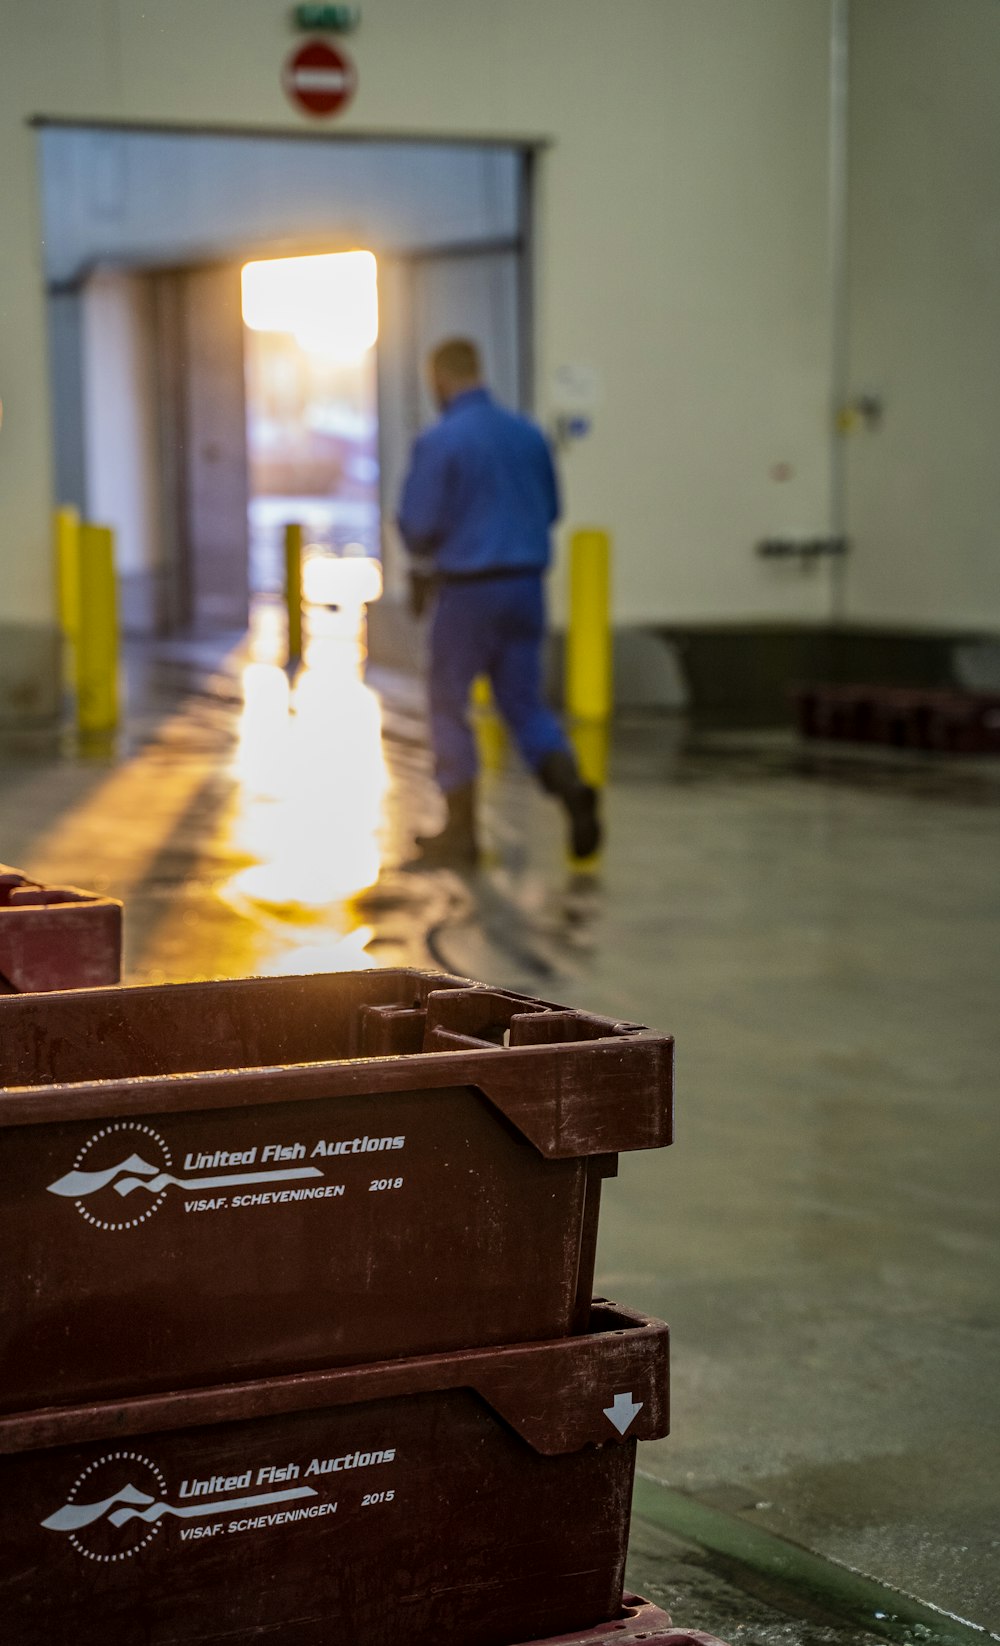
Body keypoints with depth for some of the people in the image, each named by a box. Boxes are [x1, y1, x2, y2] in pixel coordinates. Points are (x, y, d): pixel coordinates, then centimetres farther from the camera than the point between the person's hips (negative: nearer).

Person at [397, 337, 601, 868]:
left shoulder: (438, 441, -12)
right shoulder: (528, 433, 8)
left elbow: (419, 523, -13)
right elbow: (549, 511, 17)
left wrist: (421, 567, 9)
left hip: (468, 590, -5)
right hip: (527, 584, 5)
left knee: (450, 709, 9)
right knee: (524, 706, 12)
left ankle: (460, 834, 12)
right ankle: (572, 789, -13)